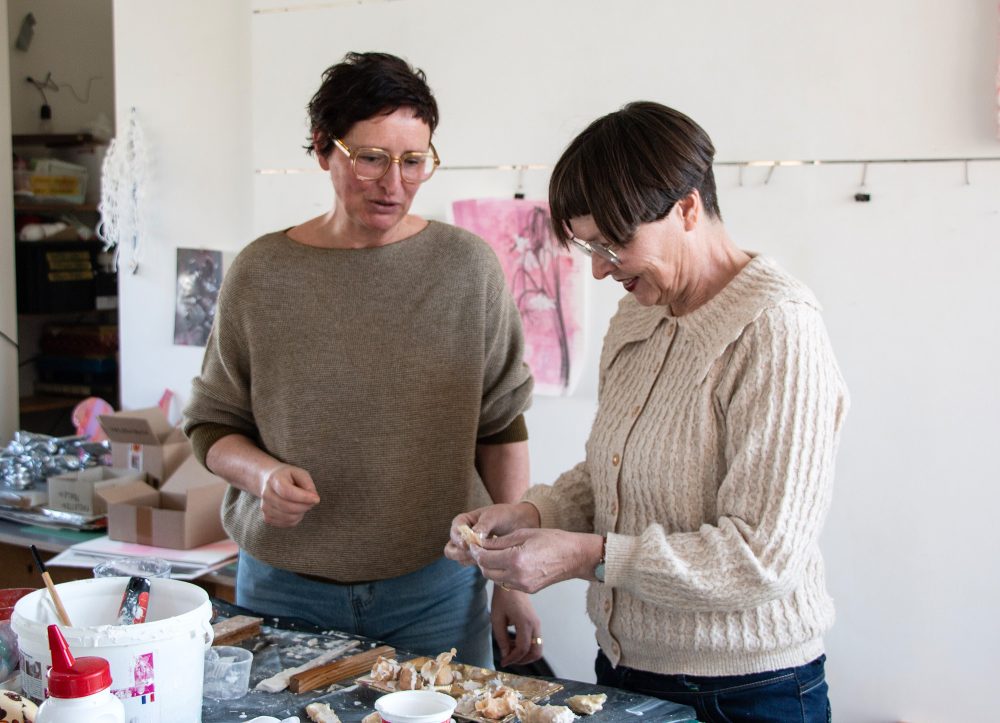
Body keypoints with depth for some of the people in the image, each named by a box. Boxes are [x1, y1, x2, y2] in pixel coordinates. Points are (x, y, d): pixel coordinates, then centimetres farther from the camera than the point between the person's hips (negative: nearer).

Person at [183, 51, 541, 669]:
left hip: (435, 586, 0)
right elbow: (212, 424, 6)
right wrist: (261, 473, -15)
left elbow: (501, 425, 2)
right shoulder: (261, 273, -3)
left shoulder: (467, 267, -4)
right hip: (285, 586, 1)